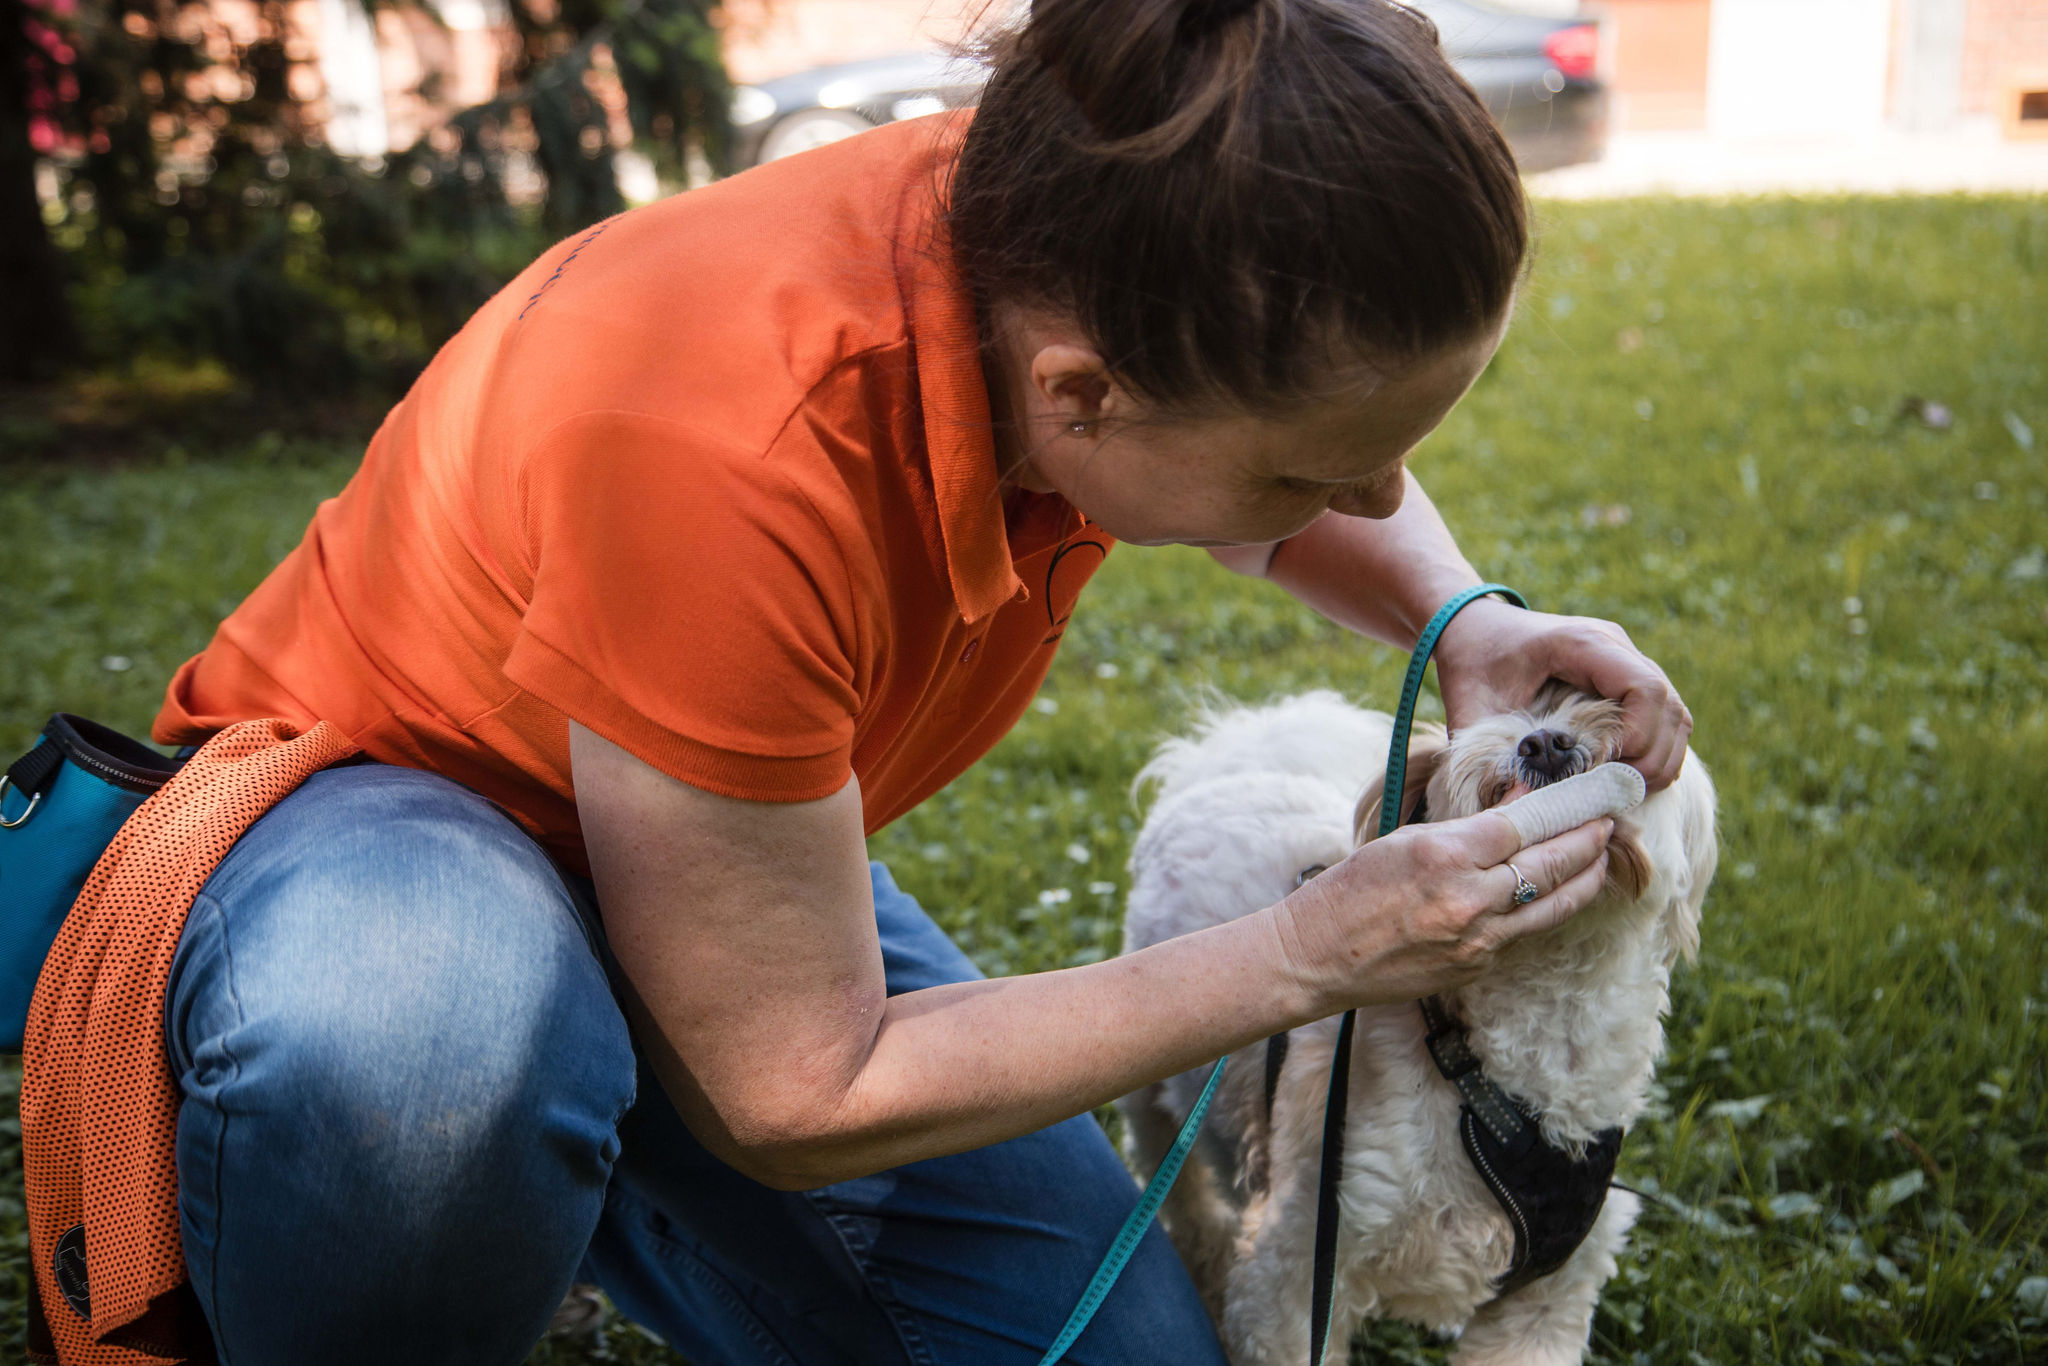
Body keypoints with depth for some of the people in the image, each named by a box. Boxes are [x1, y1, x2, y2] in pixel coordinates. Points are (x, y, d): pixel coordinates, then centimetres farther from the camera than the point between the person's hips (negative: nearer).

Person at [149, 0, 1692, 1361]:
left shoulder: (1074, 244, -20)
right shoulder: (727, 454, -39)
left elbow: (1293, 502, 8)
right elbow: (797, 1097, -27)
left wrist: (1461, 618, -14)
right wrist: (1312, 954, -24)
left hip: (739, 832, 6)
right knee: (423, 1034, -43)